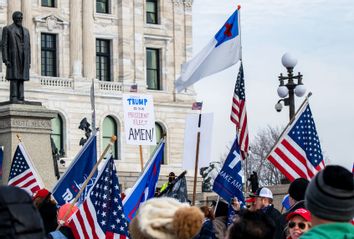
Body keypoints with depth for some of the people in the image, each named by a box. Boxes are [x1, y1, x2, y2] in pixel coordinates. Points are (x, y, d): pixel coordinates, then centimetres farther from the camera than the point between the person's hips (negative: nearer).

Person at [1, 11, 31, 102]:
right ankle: (13, 98, -14)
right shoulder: (7, 29, 4)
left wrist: (29, 62, 8)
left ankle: (20, 98, -3)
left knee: (21, 78, 0)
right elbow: (4, 45, -3)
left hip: (24, 58, 5)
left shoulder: (26, 31, 18)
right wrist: (5, 60, -13)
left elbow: (28, 47, 16)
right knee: (14, 78, -12)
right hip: (13, 57, -5)